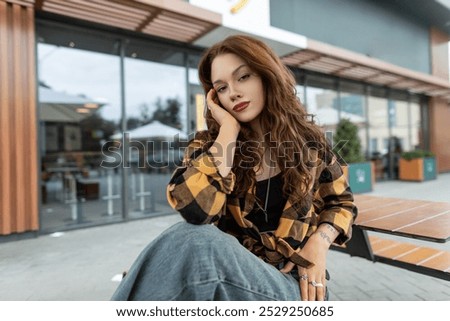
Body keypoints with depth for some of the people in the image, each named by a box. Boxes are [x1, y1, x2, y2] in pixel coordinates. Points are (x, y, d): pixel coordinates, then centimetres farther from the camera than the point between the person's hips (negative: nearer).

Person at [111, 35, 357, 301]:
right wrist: (229, 129, -16)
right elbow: (195, 209, -24)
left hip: (290, 282, 0)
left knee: (196, 243, -33)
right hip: (231, 271, 1)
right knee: (191, 237, -36)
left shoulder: (307, 141, 0)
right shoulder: (208, 145, -3)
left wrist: (320, 241, -7)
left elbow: (342, 202, 14)